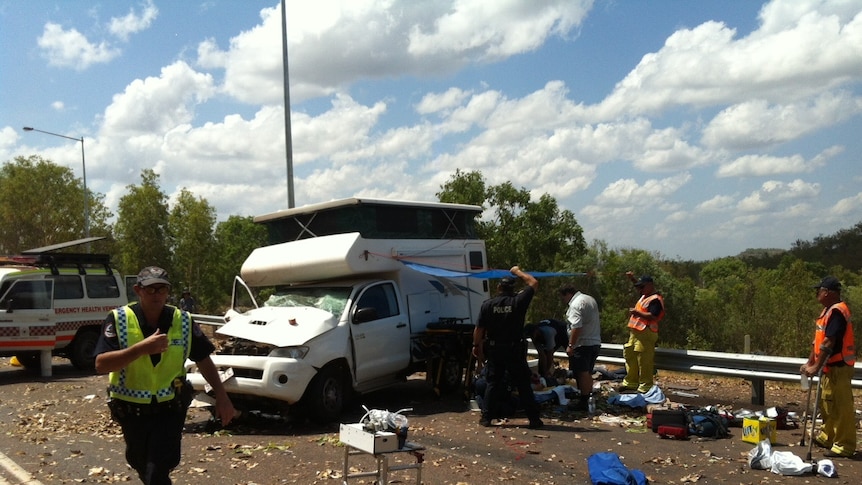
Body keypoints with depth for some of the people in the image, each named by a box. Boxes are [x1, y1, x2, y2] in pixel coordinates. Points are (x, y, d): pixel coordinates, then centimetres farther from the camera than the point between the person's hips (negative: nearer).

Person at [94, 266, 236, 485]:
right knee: (139, 462, 22)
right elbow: (101, 364, -22)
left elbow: (203, 360, 2)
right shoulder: (118, 320, -13)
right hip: (132, 410, 1)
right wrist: (142, 348, -34)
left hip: (170, 409, -1)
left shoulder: (183, 321, -7)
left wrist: (221, 396, -2)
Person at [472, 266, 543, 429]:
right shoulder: (518, 301, -7)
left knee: (493, 383, 11)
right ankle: (534, 419, 8)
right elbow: (533, 283, 5)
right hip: (515, 350, -1)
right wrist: (517, 271, 15)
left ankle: (486, 417, 12)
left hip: (494, 350, 1)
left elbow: (479, 329, -3)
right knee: (523, 385, 5)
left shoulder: (487, 304, -4)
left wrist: (476, 346, 9)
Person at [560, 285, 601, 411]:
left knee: (582, 373, -5)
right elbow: (598, 322, 25)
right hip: (595, 343, 10)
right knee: (588, 373, 17)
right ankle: (588, 398, 23)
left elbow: (576, 327, -25)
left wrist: (570, 345, -22)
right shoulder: (590, 299, 16)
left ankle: (583, 403, -1)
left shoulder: (576, 304, -16)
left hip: (582, 344, -10)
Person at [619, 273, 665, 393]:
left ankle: (645, 386, 0)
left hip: (645, 334, -11)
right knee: (630, 357, 15)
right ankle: (631, 382, 25)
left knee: (644, 361, -7)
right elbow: (639, 287, 38)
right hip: (635, 333, 11)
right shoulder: (644, 296, 17)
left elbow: (653, 316, -25)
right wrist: (632, 279, 24)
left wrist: (637, 312, -25)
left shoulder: (655, 300, -13)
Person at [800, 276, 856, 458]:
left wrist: (816, 367, -23)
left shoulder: (837, 311, -20)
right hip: (830, 367, 11)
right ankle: (827, 437, 31)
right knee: (827, 404, 19)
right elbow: (818, 340, 17)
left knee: (841, 406, -4)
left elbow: (829, 342, -25)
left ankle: (844, 445, 2)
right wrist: (809, 363, 16)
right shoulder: (828, 310, 13)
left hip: (838, 367, -11)